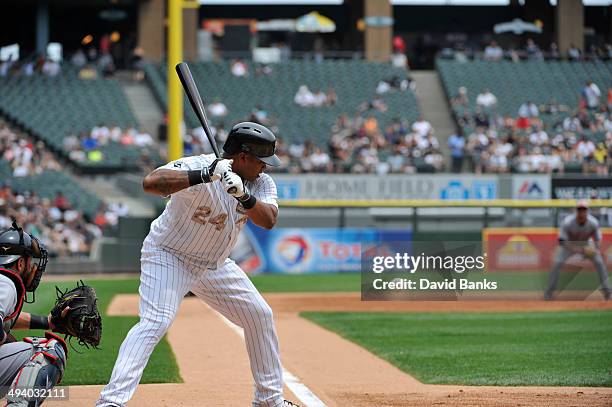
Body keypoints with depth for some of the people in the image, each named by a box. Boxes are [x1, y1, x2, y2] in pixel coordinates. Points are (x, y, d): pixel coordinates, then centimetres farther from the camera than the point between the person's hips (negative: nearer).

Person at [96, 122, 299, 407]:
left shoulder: (260, 183, -6)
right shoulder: (197, 167, -27)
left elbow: (268, 220, -23)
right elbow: (150, 182, -44)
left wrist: (244, 196, -41)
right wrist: (204, 176, -51)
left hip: (215, 264, 7)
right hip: (168, 256, -7)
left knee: (260, 316, 9)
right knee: (155, 322, -26)